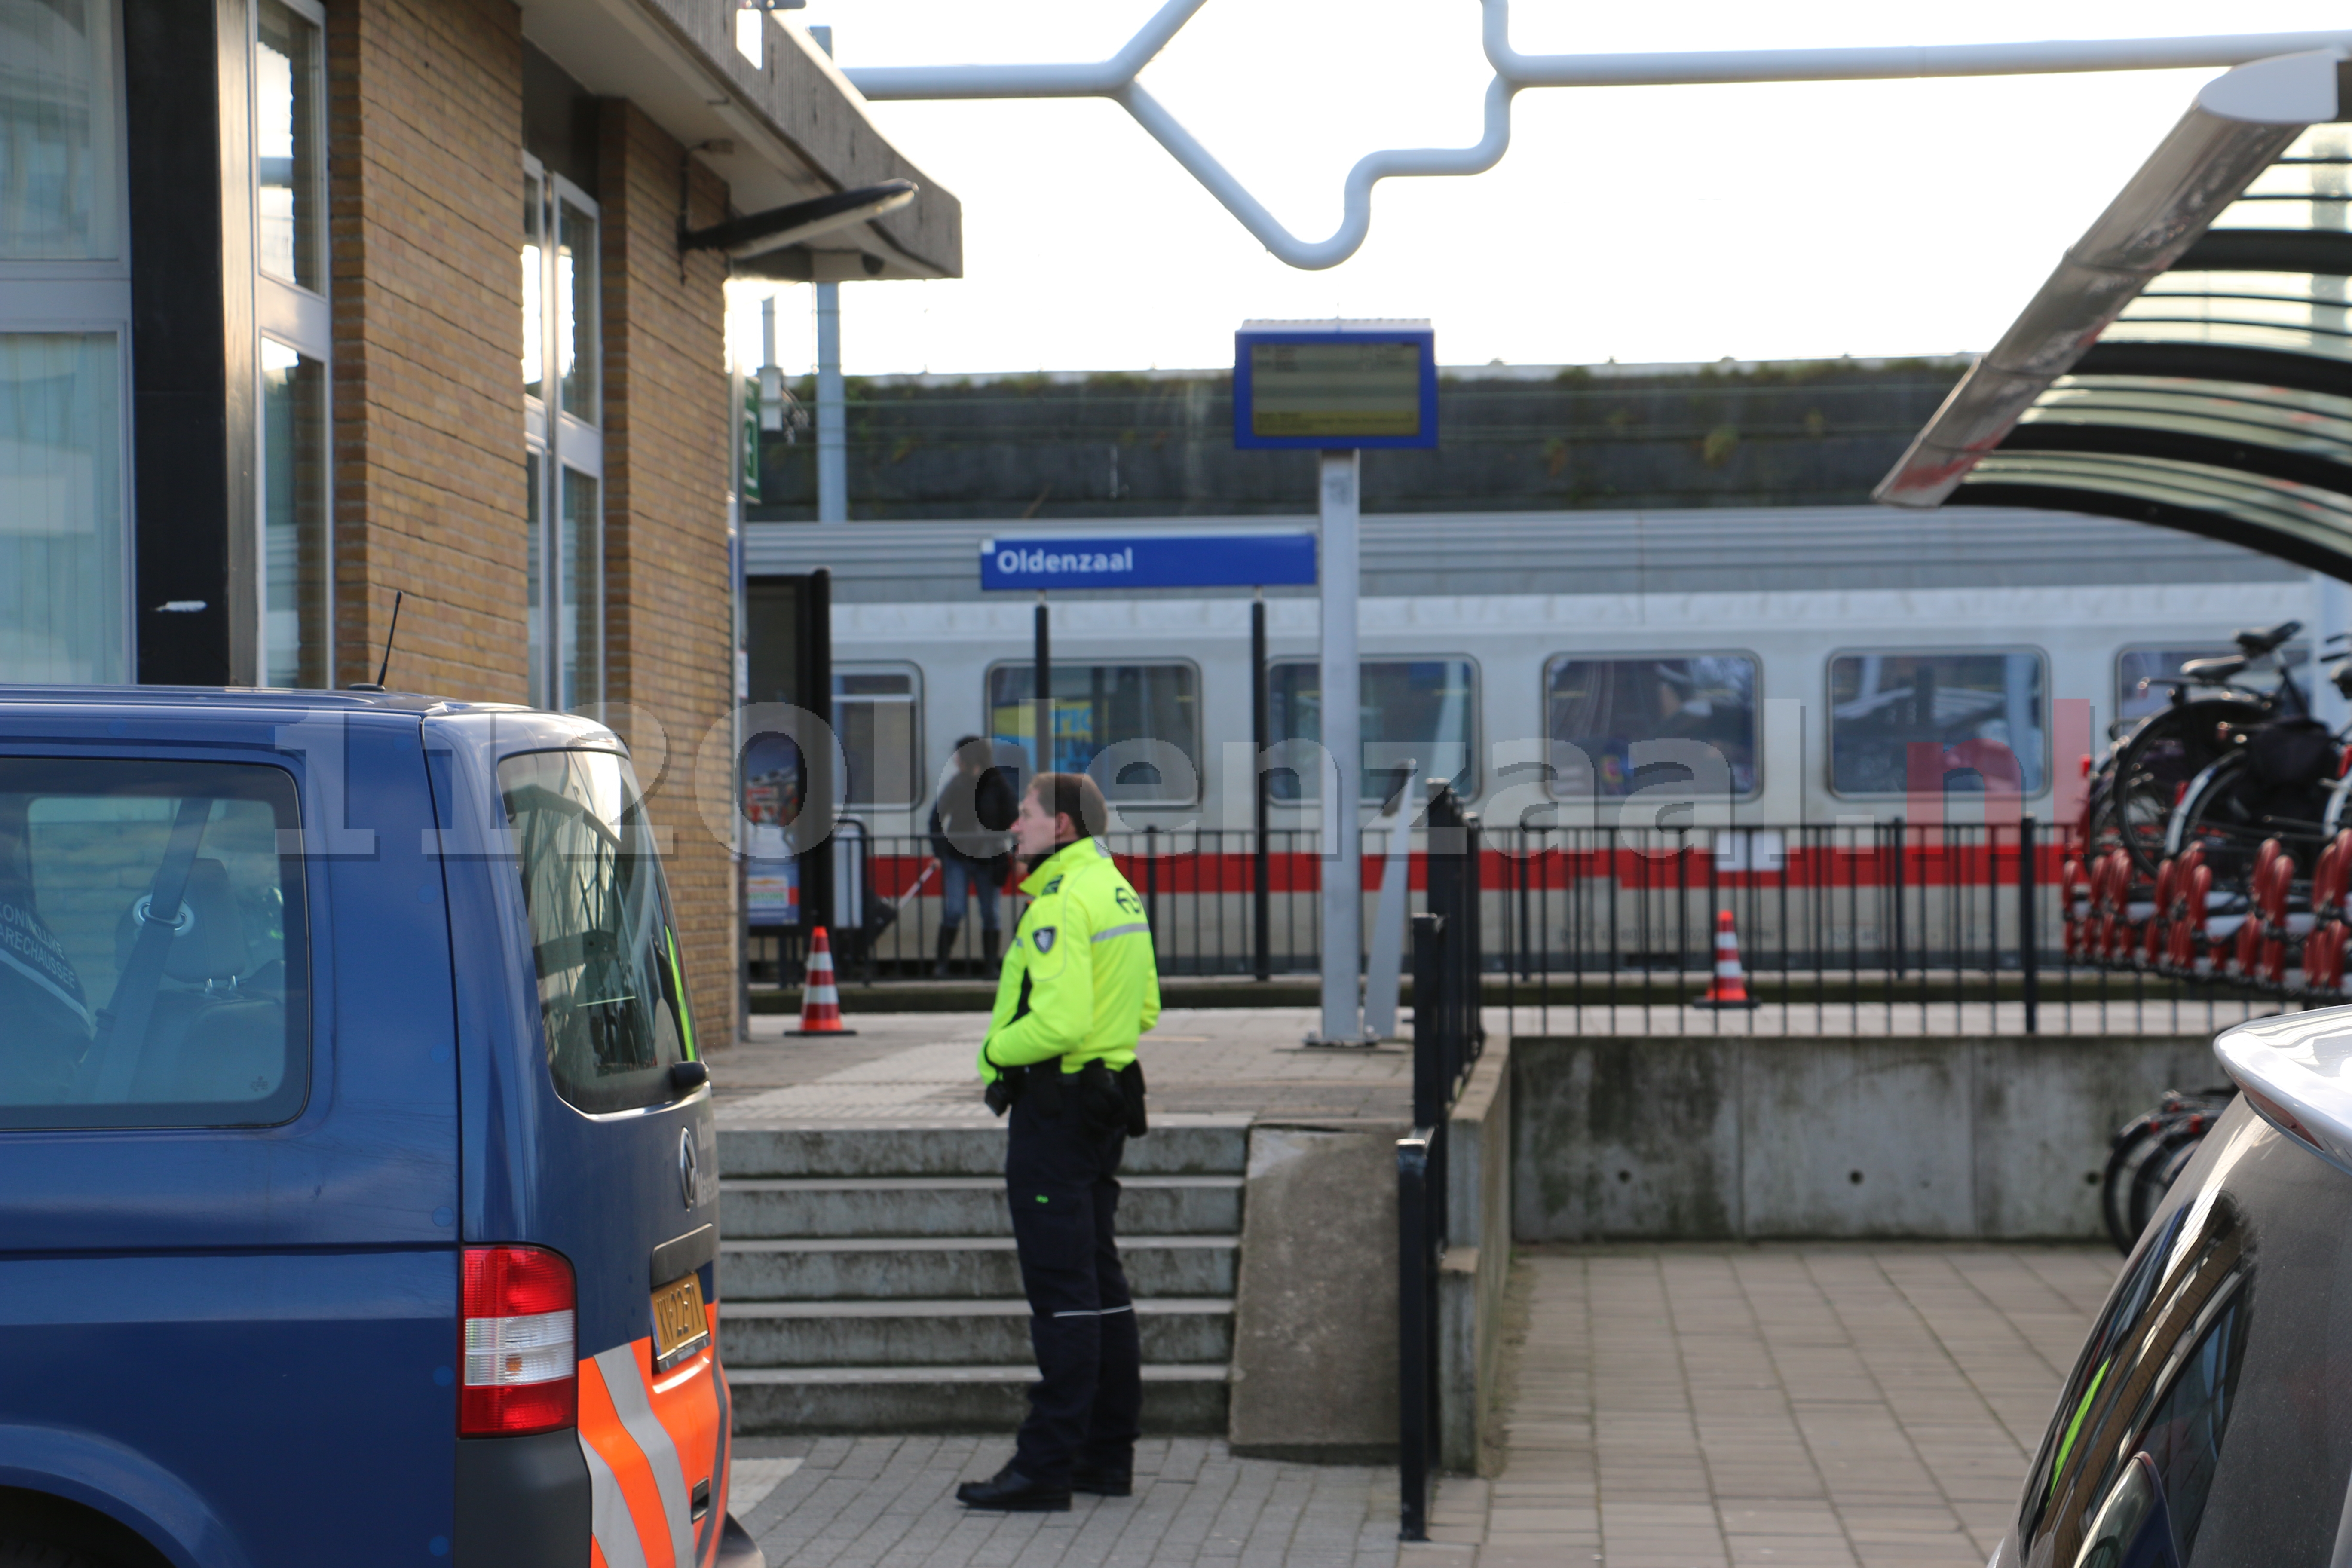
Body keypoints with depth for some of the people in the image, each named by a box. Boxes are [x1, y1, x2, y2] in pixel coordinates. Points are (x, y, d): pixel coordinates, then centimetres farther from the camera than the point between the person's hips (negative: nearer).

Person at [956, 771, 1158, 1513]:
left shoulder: (1062, 901, -18)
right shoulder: (1118, 891, 13)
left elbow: (1057, 1022, -25)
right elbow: (1145, 1009, 19)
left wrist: (995, 1052, -9)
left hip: (1056, 1106, -10)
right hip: (1107, 1099, 10)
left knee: (1060, 1287, -7)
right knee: (1099, 1279, 13)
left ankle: (1047, 1466, -4)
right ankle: (1108, 1454, 18)